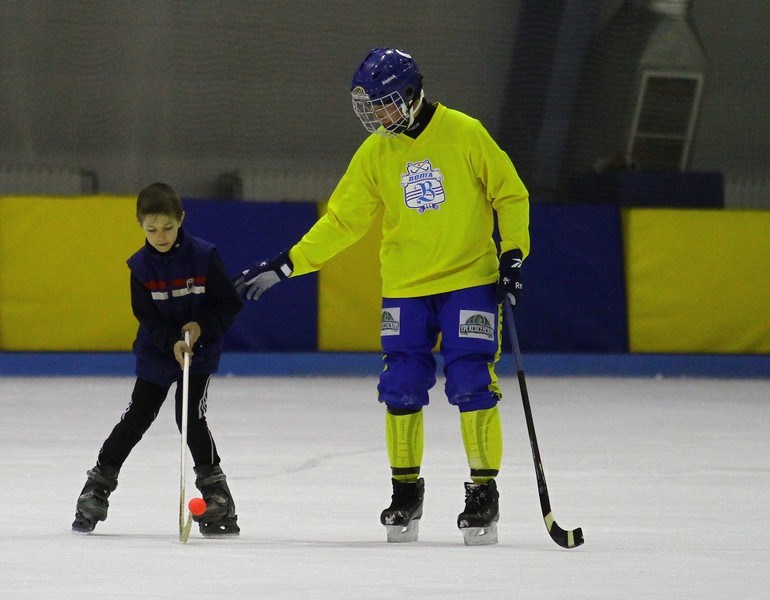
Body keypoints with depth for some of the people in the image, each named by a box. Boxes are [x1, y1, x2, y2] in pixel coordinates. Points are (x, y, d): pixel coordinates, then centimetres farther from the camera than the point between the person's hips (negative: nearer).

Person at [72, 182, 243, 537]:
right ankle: (98, 485, 15)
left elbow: (230, 304, -9)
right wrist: (173, 343, -25)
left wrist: (202, 326, -23)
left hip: (201, 352, -2)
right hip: (155, 355, 2)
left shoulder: (204, 256, -13)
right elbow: (147, 318, -10)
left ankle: (216, 491, -6)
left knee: (192, 417, -14)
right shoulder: (140, 266, -7)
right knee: (135, 419, 2)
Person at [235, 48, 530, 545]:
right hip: (406, 289, 4)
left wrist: (513, 254, -11)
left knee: (471, 384, -10)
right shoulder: (375, 154, 2)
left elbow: (510, 195, -2)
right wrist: (286, 265, 1)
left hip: (470, 280, -4)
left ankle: (484, 491, 0)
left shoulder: (465, 134, -9)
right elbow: (342, 221, 6)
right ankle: (406, 492, 13)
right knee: (402, 388, 0)